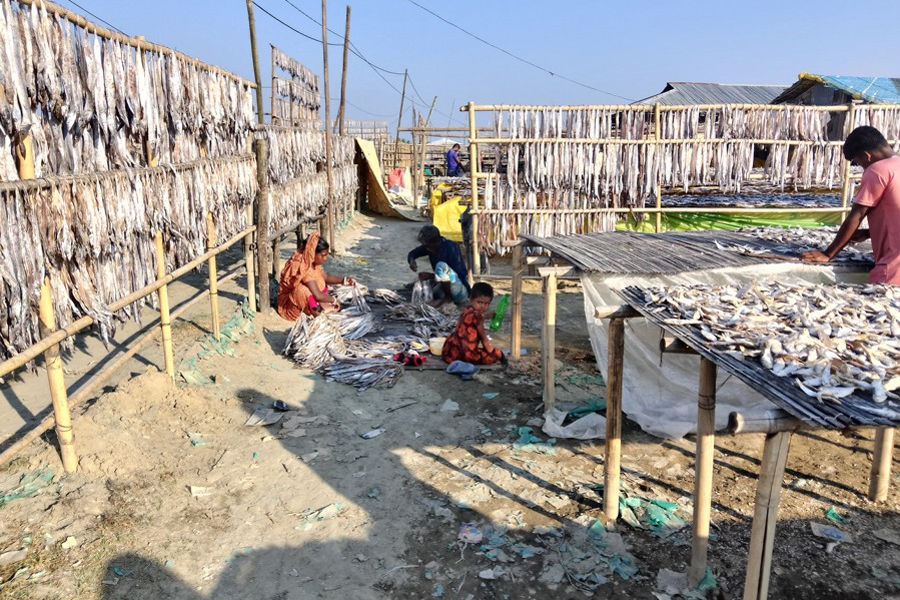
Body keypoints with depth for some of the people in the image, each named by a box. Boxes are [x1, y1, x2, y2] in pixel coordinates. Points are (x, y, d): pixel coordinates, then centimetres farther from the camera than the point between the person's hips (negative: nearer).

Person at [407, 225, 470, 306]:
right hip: (444, 286, 8)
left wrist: (431, 276, -27)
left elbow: (457, 273, -24)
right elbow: (412, 253, 9)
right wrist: (412, 261, -16)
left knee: (441, 265, -31)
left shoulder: (451, 247, -22)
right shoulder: (429, 246, -3)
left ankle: (448, 297, -14)